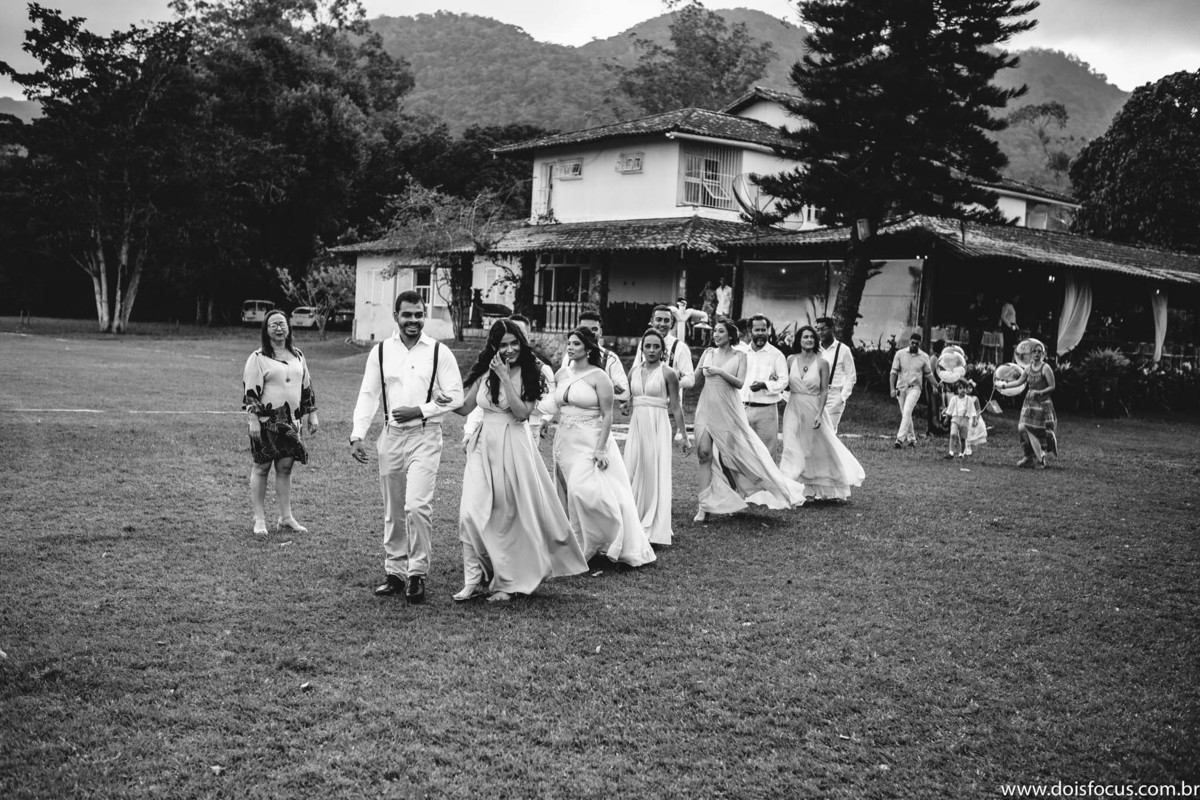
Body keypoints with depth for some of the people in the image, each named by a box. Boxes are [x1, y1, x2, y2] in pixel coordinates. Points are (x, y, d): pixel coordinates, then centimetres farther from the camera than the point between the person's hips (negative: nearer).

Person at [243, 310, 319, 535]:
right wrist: (254, 421, -15)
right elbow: (250, 391, -9)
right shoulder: (258, 358, -5)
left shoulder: (297, 356, 13)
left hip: (291, 421, 5)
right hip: (267, 421, -5)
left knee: (285, 467, 8)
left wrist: (312, 414, 14)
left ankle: (286, 517, 15)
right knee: (262, 467, 2)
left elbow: (307, 387, 18)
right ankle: (259, 519, 9)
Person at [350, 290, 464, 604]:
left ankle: (417, 573, -2)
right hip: (391, 436, 3)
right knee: (392, 510, 10)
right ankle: (395, 572, 22)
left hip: (425, 437, -3)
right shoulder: (380, 351, 6)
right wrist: (357, 436, -3)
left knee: (417, 505, -15)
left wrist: (420, 410, -13)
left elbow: (455, 397, -1)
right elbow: (368, 395, 6)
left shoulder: (439, 352, -1)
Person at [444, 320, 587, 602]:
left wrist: (505, 378, -18)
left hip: (513, 447, -3)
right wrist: (446, 402, -9)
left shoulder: (529, 374, -2)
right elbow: (466, 408, 11)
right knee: (471, 512, -7)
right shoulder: (484, 372, 5)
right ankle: (474, 579, 1)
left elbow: (522, 413, -14)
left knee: (509, 516, 4)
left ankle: (506, 581, 16)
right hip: (484, 446, 3)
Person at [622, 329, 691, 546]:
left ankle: (654, 530, 7)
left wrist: (685, 436, -2)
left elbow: (676, 407, -2)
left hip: (658, 426, -4)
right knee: (632, 474, 2)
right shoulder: (634, 373, 10)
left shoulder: (668, 373, -4)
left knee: (655, 476, -1)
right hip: (636, 426, 4)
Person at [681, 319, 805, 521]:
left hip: (728, 409, -2)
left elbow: (740, 383, -7)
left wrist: (720, 372, -19)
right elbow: (696, 380, 8)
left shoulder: (739, 356, 3)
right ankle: (704, 504, -5)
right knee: (704, 453, -8)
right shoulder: (708, 353, 10)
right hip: (707, 407, 2)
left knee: (730, 454, -1)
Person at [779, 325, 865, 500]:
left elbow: (824, 391, -6)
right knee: (795, 450, 0)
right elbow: (785, 385, 9)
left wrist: (819, 414, -14)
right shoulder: (791, 360, 3)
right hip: (794, 409, 2)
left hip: (813, 409, -2)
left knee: (818, 449, 7)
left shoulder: (822, 363, -5)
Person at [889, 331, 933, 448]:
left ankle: (900, 439, -23)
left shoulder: (924, 357, 2)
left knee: (907, 412, -18)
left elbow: (928, 374, 11)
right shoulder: (900, 354, 3)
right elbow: (894, 372, 2)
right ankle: (911, 438, 22)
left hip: (914, 388, -3)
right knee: (905, 415, 9)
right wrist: (892, 388, -7)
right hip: (901, 388, 3)